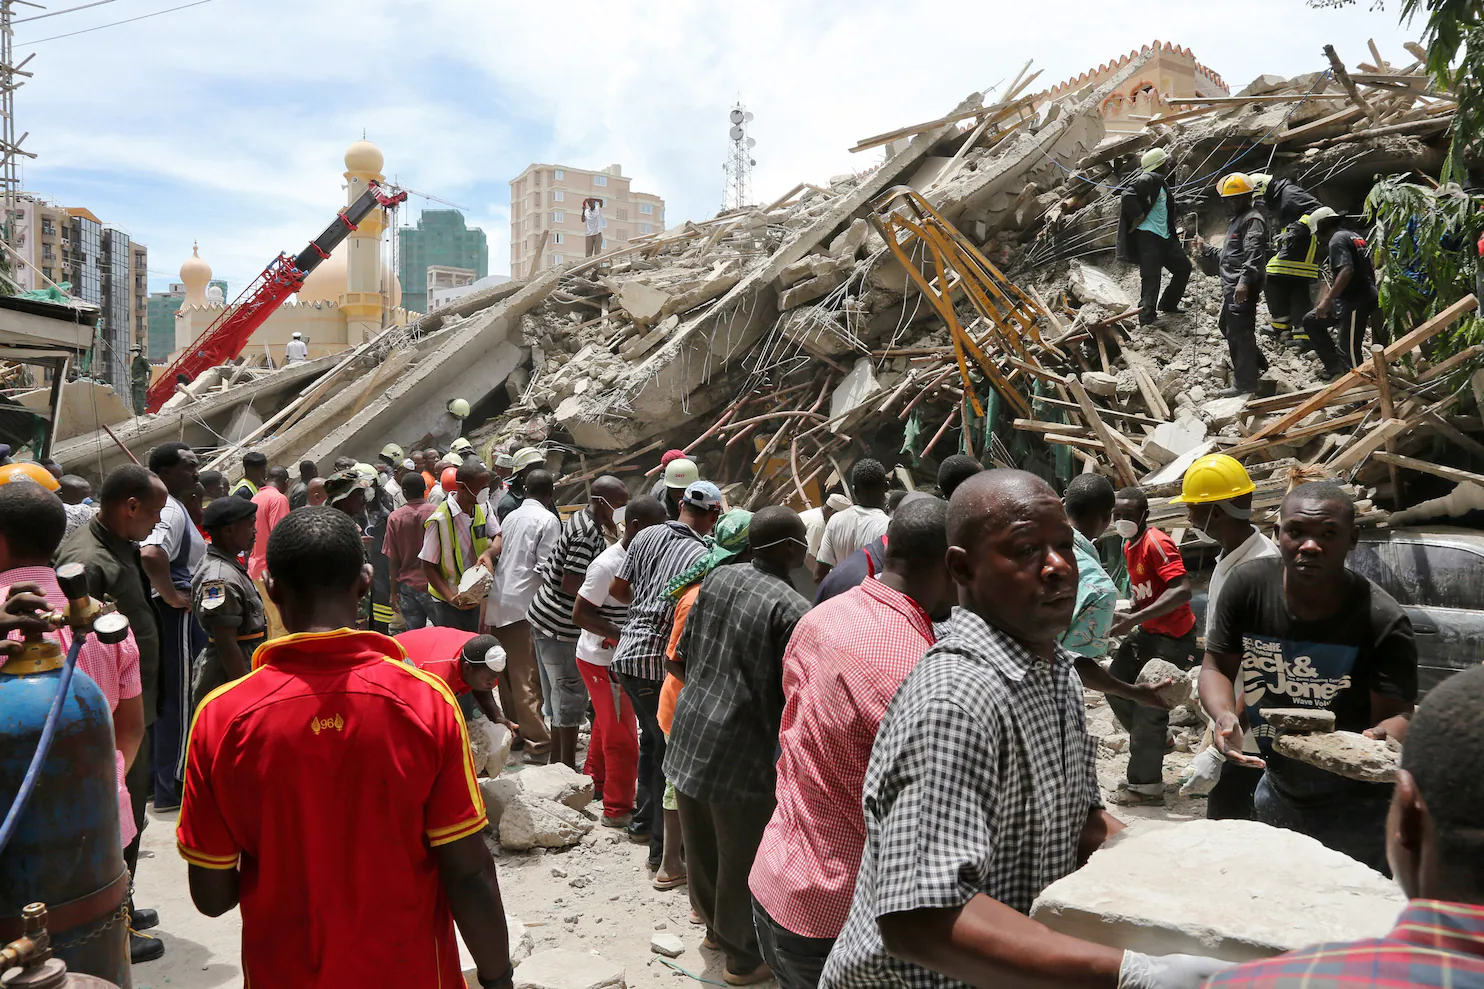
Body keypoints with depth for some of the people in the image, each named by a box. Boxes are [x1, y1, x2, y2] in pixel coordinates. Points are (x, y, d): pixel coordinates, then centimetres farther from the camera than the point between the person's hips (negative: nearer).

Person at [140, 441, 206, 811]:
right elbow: (151, 555, -38)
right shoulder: (172, 511, -20)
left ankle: (160, 777, 32)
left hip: (175, 614, 10)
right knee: (179, 699, 1)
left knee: (165, 697, 19)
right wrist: (173, 595, -25)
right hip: (176, 615, -10)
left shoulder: (167, 506, 11)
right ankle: (171, 788, 11)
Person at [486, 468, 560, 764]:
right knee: (529, 674, -4)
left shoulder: (511, 517, 14)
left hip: (500, 602, 7)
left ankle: (513, 728, 25)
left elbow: (497, 556, 13)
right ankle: (537, 737, -2)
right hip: (525, 603, -7)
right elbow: (547, 567, -14)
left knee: (510, 670, 15)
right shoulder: (547, 519, -8)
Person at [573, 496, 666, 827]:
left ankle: (595, 781, 45)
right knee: (622, 735, -1)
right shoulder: (608, 564, -25)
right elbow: (580, 614, -24)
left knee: (607, 724, 25)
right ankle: (618, 810, 11)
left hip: (616, 658, 9)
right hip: (602, 660, -9)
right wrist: (623, 636, -30)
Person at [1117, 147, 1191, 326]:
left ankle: (1167, 304, 26)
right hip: (1147, 236, -10)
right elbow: (1128, 196, -28)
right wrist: (1138, 217, -20)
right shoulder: (1147, 179, -12)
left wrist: (1174, 235, 20)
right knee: (1151, 276, -9)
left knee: (1183, 267, 14)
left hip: (1164, 236, 10)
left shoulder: (1161, 183, 19)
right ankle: (1147, 317, -4)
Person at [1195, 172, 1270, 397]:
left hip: (1242, 288, -11)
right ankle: (1256, 364, 34)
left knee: (1239, 332, -9)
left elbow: (1253, 254, -23)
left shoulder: (1253, 220, -8)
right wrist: (1205, 249, 24)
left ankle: (1244, 383, -5)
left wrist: (1244, 281, -33)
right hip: (1232, 287, 11)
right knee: (1228, 328, 20)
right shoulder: (1238, 219, 25)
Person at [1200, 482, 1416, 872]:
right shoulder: (1248, 585, -14)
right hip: (1276, 796, 4)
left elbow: (1398, 715, -20)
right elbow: (1217, 666, -5)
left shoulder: (1382, 621, -23)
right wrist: (1224, 716, -25)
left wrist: (1382, 737, -44)